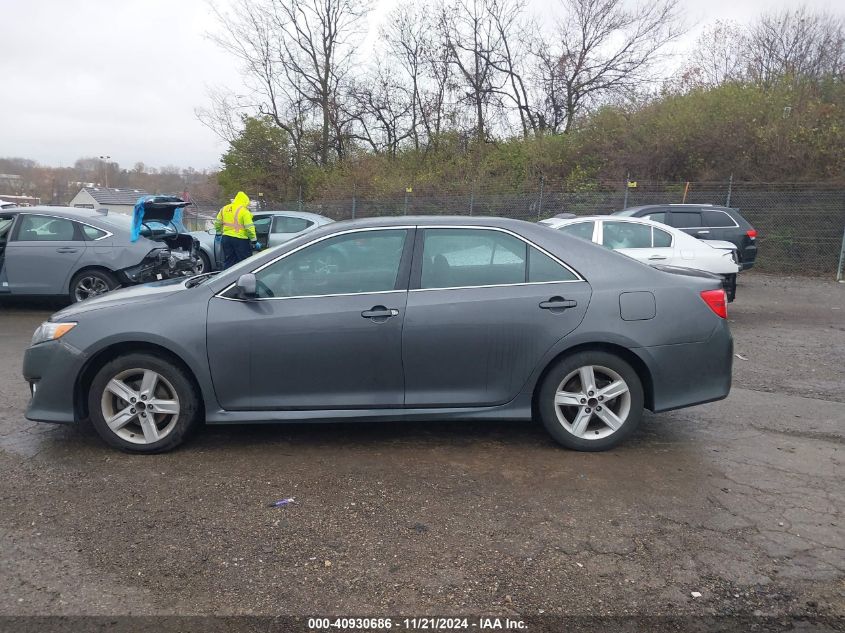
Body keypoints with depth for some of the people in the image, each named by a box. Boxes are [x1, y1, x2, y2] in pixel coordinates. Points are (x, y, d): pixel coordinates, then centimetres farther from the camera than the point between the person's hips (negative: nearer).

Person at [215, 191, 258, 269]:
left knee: (228, 262, 13)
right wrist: (254, 241, -10)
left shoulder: (224, 209, 11)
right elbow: (249, 227, -14)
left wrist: (219, 233, 30)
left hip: (226, 238, 6)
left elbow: (217, 223, 17)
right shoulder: (244, 211, -10)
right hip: (240, 239, -6)